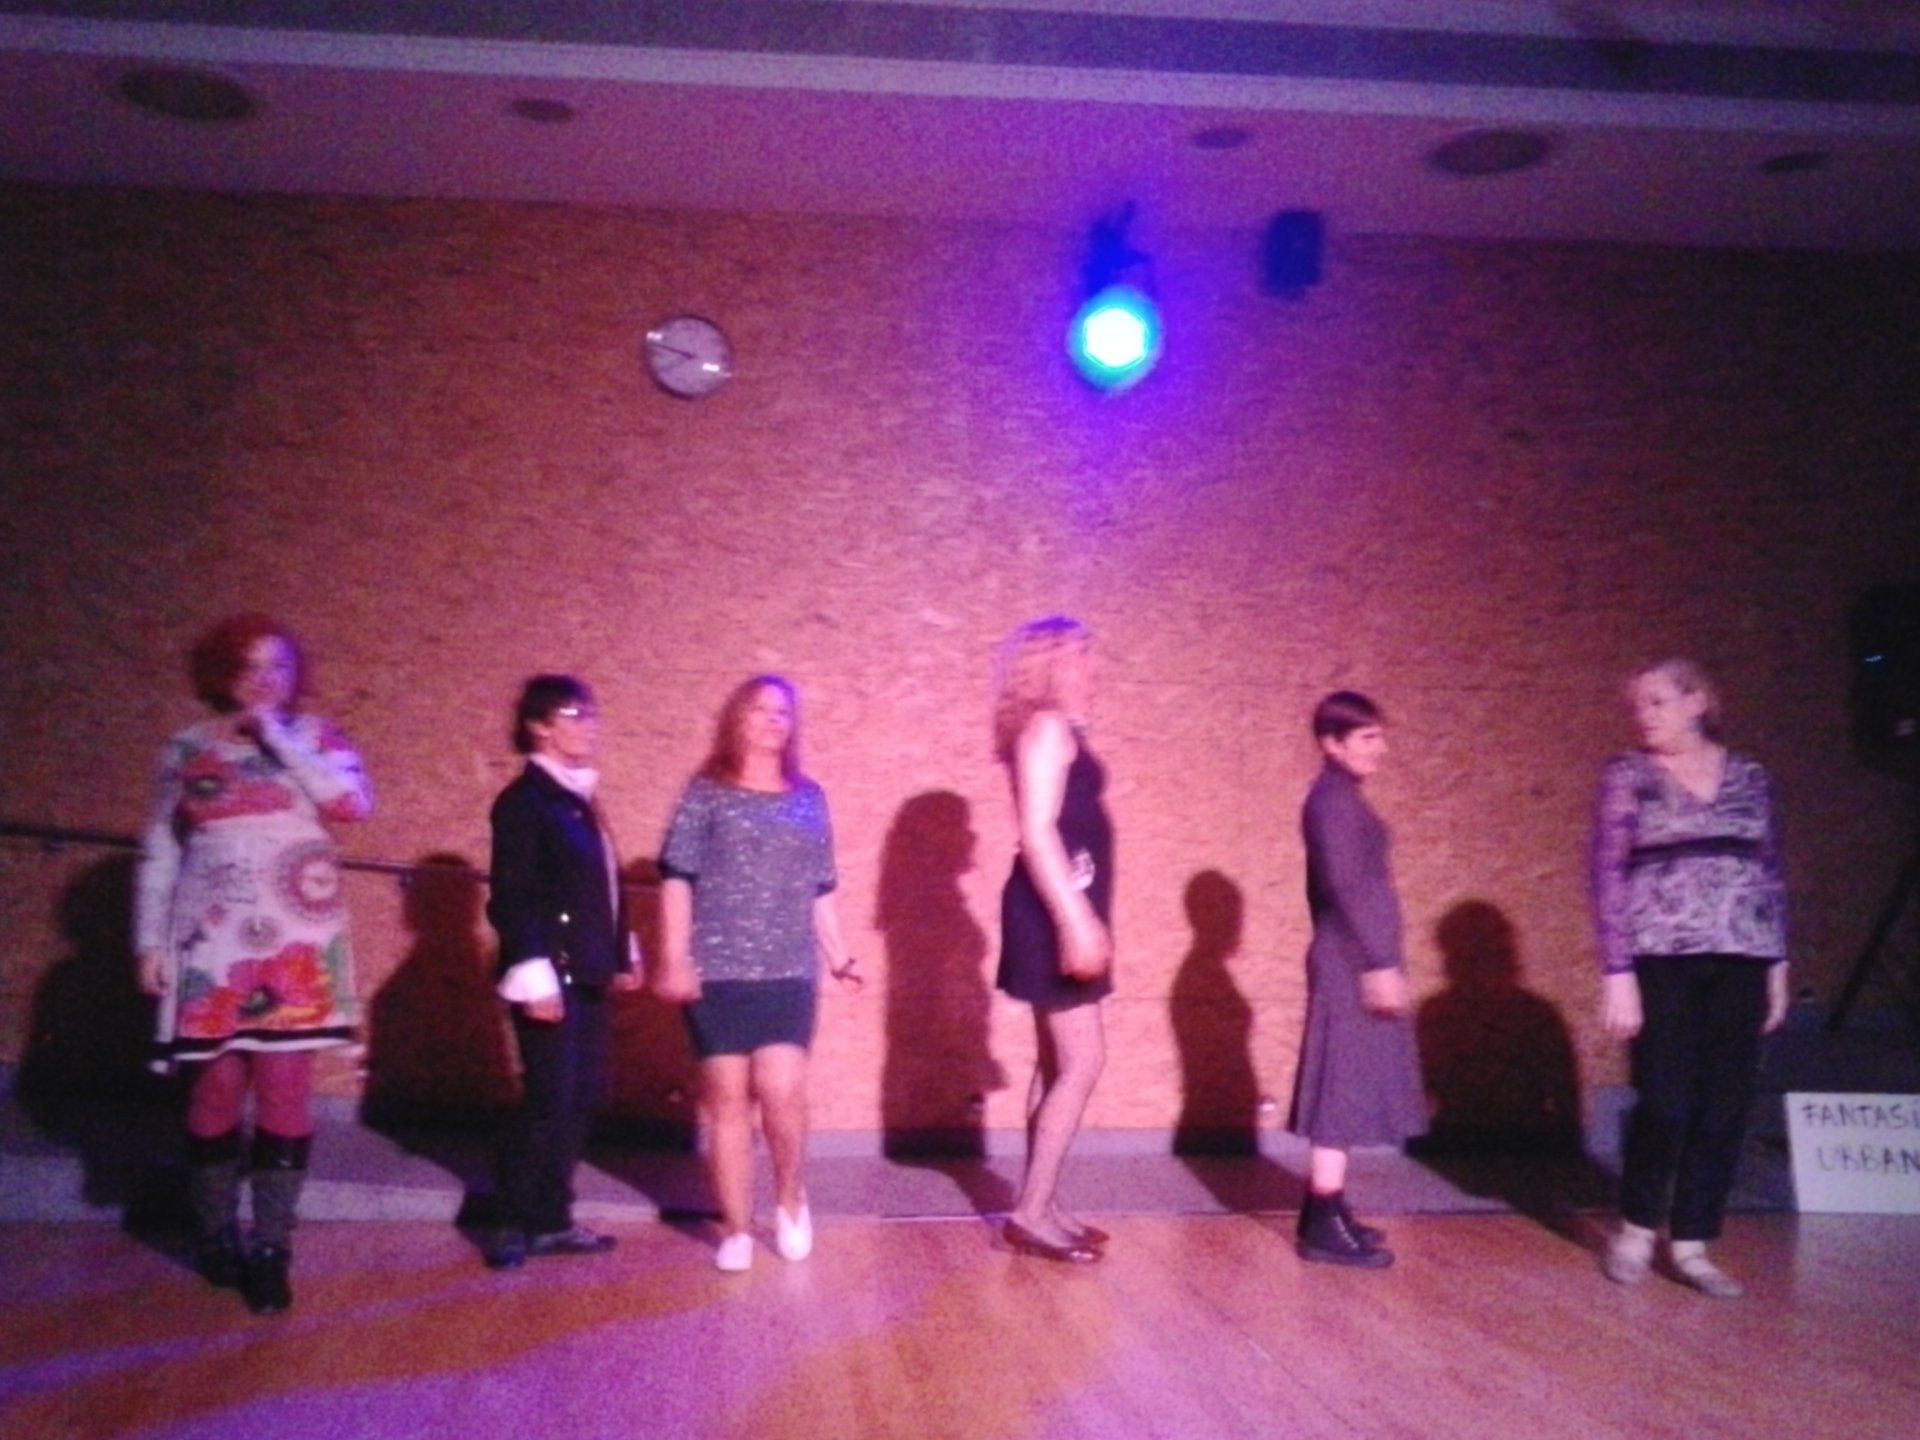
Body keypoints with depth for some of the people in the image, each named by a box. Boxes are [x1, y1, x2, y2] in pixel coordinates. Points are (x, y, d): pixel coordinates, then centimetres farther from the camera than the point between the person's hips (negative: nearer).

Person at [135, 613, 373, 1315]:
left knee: (284, 1088, -4)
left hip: (294, 944, 0)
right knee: (217, 1086, 2)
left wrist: (279, 736, -10)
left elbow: (355, 802, -14)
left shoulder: (314, 737, 5)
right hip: (212, 944, 0)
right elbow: (158, 853, 9)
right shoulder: (188, 749, 6)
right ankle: (216, 1236, 19)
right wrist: (150, 941, 2)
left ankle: (270, 1250, 2)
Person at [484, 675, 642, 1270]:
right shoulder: (523, 800, -11)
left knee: (581, 1099, 12)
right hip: (552, 976, -9)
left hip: (587, 975, 9)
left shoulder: (578, 798, 14)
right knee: (548, 1099, -5)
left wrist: (622, 954, 18)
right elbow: (509, 899, -16)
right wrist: (534, 976, -21)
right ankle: (513, 1225, 9)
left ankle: (552, 1219, 21)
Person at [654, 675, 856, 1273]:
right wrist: (674, 959, -9)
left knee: (781, 1090, -11)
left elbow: (821, 888, 14)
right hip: (719, 971, -2)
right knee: (727, 1099, 1)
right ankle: (736, 1229, 13)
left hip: (790, 972, 2)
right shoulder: (706, 792, 2)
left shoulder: (809, 798, 12)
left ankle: (790, 1200, 15)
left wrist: (838, 956, 10)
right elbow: (677, 877, -3)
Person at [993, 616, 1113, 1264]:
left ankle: (1041, 1205, 19)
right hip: (1055, 912, -10)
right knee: (1082, 1062, -8)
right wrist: (1075, 920, -27)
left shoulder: (1057, 729, 16)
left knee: (1058, 1063, 12)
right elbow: (1037, 833, -23)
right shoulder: (1047, 727, -13)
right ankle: (1031, 1212, -3)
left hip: (1062, 908, 10)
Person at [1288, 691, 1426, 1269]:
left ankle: (1326, 1212, 20)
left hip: (1351, 962, 10)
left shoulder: (1337, 798, 17)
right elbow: (1346, 887, -21)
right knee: (1343, 1090, -7)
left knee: (1348, 1091, 13)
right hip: (1353, 964, -10)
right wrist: (1380, 963, -23)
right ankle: (1324, 1226, -3)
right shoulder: (1336, 799, -14)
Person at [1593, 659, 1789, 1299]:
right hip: (1662, 960, -3)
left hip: (1740, 961, 3)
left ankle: (1690, 1245, 15)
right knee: (1665, 1101, -5)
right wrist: (1617, 973, -11)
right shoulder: (1627, 776, 0)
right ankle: (1636, 1229, 18)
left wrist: (1778, 964, 9)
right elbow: (1608, 875, -4)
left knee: (1726, 1106, 3)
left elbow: (1770, 874, 14)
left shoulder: (1749, 777, 9)